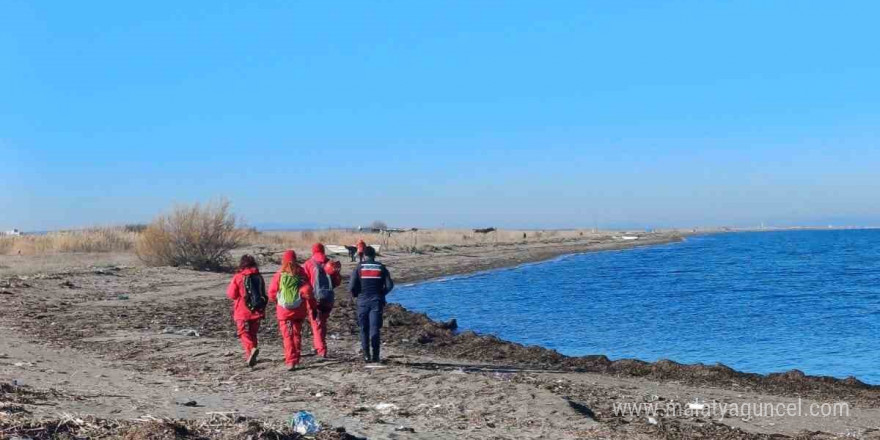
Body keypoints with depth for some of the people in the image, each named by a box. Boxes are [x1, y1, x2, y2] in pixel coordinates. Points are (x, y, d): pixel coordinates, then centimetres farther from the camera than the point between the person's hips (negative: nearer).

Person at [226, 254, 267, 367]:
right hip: (257, 311, 4)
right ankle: (251, 358, 19)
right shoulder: (259, 277, 3)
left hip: (242, 312, -4)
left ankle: (251, 349, -28)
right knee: (253, 333, 16)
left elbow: (231, 294, -7)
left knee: (244, 333, -1)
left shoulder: (238, 277, -11)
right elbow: (263, 293, 13)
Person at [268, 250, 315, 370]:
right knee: (297, 334, 16)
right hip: (299, 310, 2)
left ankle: (290, 361, -8)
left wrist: (277, 301, 18)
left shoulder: (279, 275, -6)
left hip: (283, 310, -2)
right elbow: (307, 291, -7)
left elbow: (272, 294, -3)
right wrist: (313, 307, 1)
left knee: (287, 336, 2)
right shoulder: (301, 274, -3)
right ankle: (296, 359, 22)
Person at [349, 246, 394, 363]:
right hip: (377, 301, 1)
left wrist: (356, 294, 12)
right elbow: (389, 285, 0)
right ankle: (375, 355, -7)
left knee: (364, 329, 8)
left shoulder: (359, 268, -2)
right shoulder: (381, 267, 3)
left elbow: (352, 287, -8)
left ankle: (366, 355, 7)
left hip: (363, 301, -1)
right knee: (375, 329, 0)